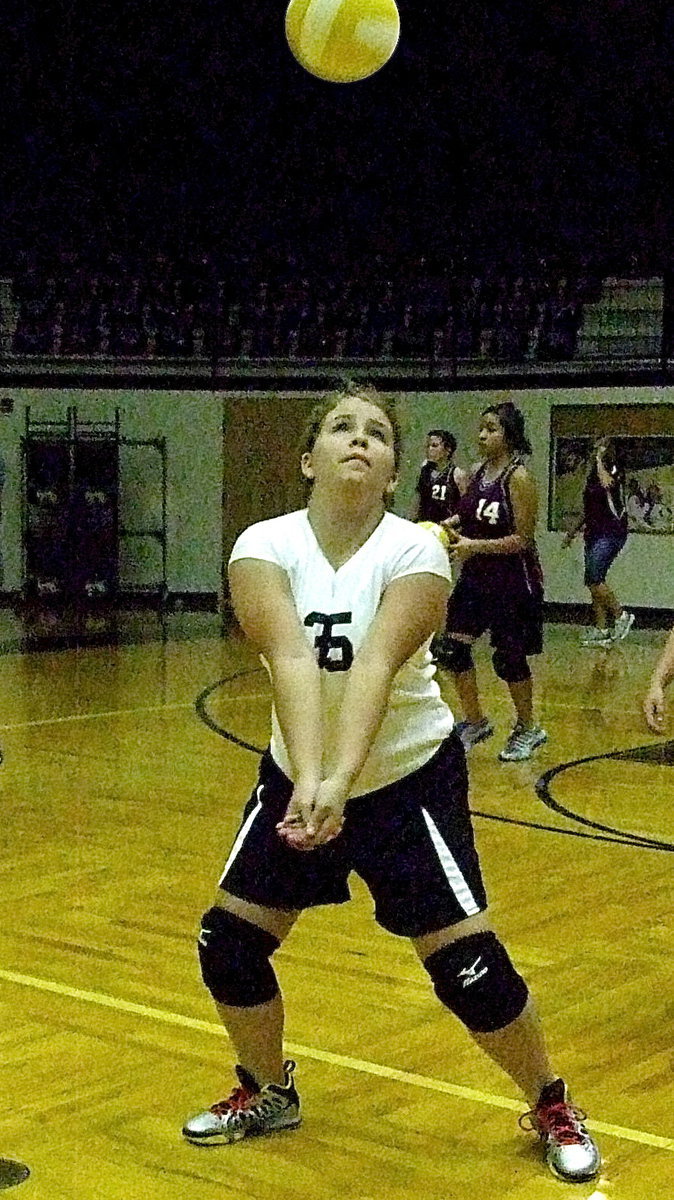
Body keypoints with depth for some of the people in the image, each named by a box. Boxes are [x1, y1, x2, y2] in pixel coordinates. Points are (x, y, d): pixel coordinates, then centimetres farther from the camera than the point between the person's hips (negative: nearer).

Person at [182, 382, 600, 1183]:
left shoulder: (415, 552, -20)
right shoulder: (264, 546, -15)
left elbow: (375, 665, -35)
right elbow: (290, 657, -32)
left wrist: (343, 780, -49)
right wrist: (308, 777, -46)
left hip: (409, 778, -3)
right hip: (297, 776, 3)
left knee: (469, 966, -8)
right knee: (227, 944, 2)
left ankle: (551, 1108, 19)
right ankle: (268, 1093, 30)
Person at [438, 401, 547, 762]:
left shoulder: (518, 478, -16)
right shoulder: (477, 472, 5)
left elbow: (523, 540, -19)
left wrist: (474, 546, -24)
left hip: (512, 583, -7)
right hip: (476, 578, 7)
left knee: (509, 657, 3)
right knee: (453, 648, 1)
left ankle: (527, 729, 24)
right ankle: (474, 722, 19)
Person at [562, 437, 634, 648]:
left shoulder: (614, 470, -7)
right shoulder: (593, 474, 16)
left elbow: (607, 484, -32)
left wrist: (600, 461, -18)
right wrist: (573, 531, 25)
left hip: (611, 534, -9)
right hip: (594, 533, 9)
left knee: (594, 579, -17)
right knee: (593, 581, 6)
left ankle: (622, 615, -5)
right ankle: (601, 629, 11)